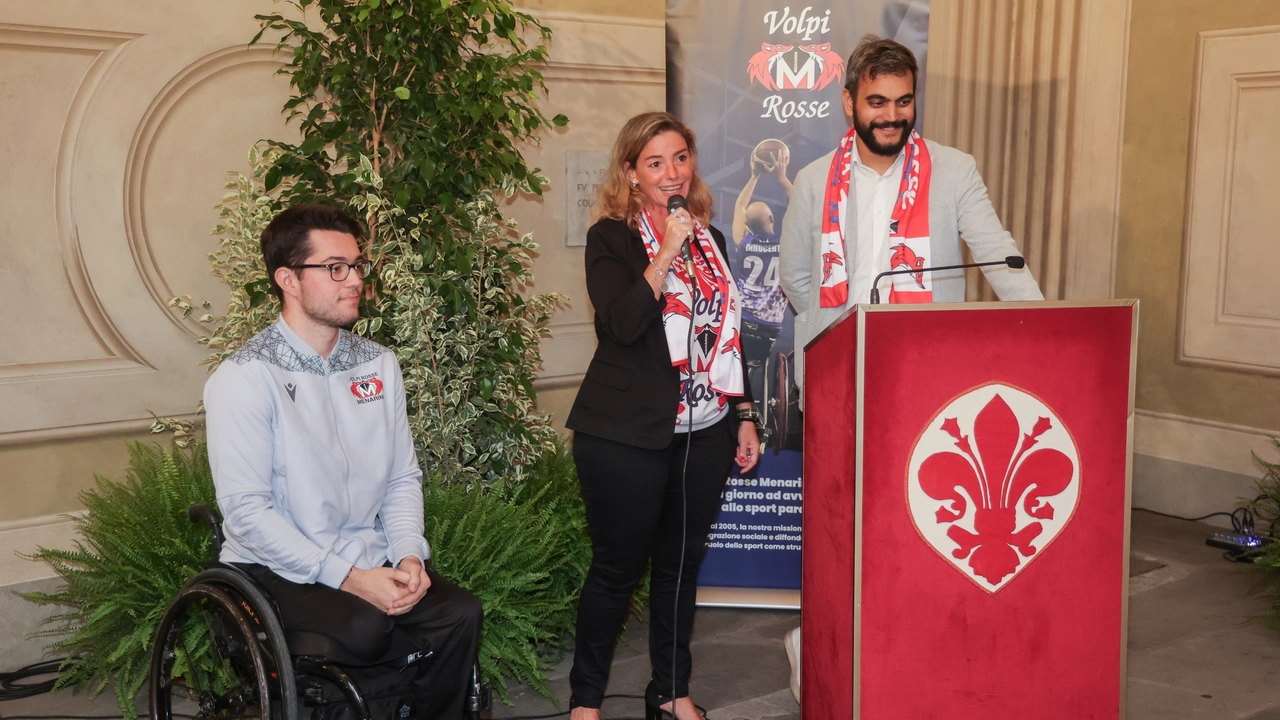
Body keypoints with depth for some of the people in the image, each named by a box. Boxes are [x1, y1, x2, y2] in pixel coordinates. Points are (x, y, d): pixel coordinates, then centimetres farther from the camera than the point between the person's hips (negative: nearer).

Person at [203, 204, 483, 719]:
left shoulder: (379, 365, 7)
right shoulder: (244, 378, -11)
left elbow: (403, 478, 9)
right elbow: (246, 511, -17)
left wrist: (409, 556, -9)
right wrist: (346, 577, -21)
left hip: (369, 560, 5)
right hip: (279, 567, -5)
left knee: (461, 613, -19)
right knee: (363, 630, -33)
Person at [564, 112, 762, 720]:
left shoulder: (710, 239, 12)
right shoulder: (611, 238, -5)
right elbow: (621, 323, -20)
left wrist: (744, 415, 15)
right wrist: (665, 253, -23)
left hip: (705, 432, 5)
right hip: (626, 436, -5)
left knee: (682, 561, 13)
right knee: (617, 567, 3)